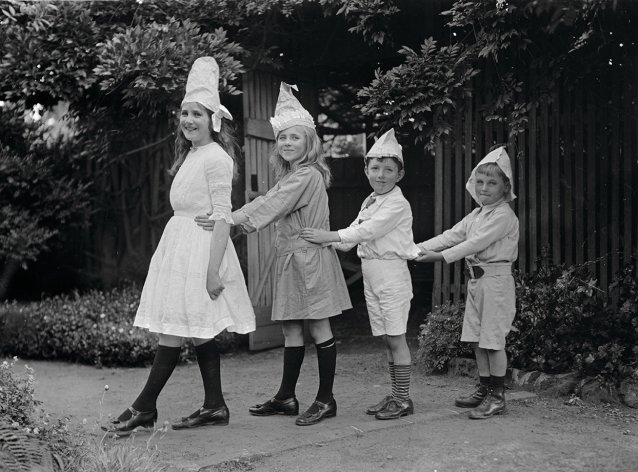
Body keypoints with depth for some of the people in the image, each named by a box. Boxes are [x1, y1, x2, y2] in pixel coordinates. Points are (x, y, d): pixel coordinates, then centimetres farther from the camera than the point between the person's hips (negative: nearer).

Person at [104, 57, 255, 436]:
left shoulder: (216, 157, -11)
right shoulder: (189, 155, 16)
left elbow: (222, 216, -16)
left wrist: (214, 268, -20)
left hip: (201, 248, -9)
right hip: (180, 245, 9)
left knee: (172, 331, -5)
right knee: (199, 332, 11)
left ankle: (144, 409, 2)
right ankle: (214, 406, 18)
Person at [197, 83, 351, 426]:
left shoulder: (307, 175, -14)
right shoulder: (289, 176, 17)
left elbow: (270, 207, -19)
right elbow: (265, 202, 12)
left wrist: (228, 222, -22)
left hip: (309, 259, -9)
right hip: (290, 259, 9)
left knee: (318, 328, -1)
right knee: (290, 329, 11)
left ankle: (325, 399, 6)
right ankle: (286, 398, 18)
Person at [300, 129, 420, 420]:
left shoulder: (398, 204, -12)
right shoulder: (369, 202, 15)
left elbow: (367, 231, -21)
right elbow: (352, 236, 13)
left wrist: (329, 236, -24)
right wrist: (324, 243, 0)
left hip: (392, 273, -8)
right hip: (370, 274, 8)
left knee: (395, 337, -3)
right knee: (386, 339, 12)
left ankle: (403, 399, 4)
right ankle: (396, 395, 21)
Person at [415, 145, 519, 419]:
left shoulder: (504, 216, -13)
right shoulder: (476, 215, 15)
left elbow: (477, 243, -21)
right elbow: (452, 235, 9)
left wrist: (442, 256, -25)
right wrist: (419, 248, -3)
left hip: (496, 279, -9)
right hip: (476, 279, 9)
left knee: (493, 340, -3)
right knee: (476, 339, 13)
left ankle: (497, 396, 7)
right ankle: (484, 388, 26)